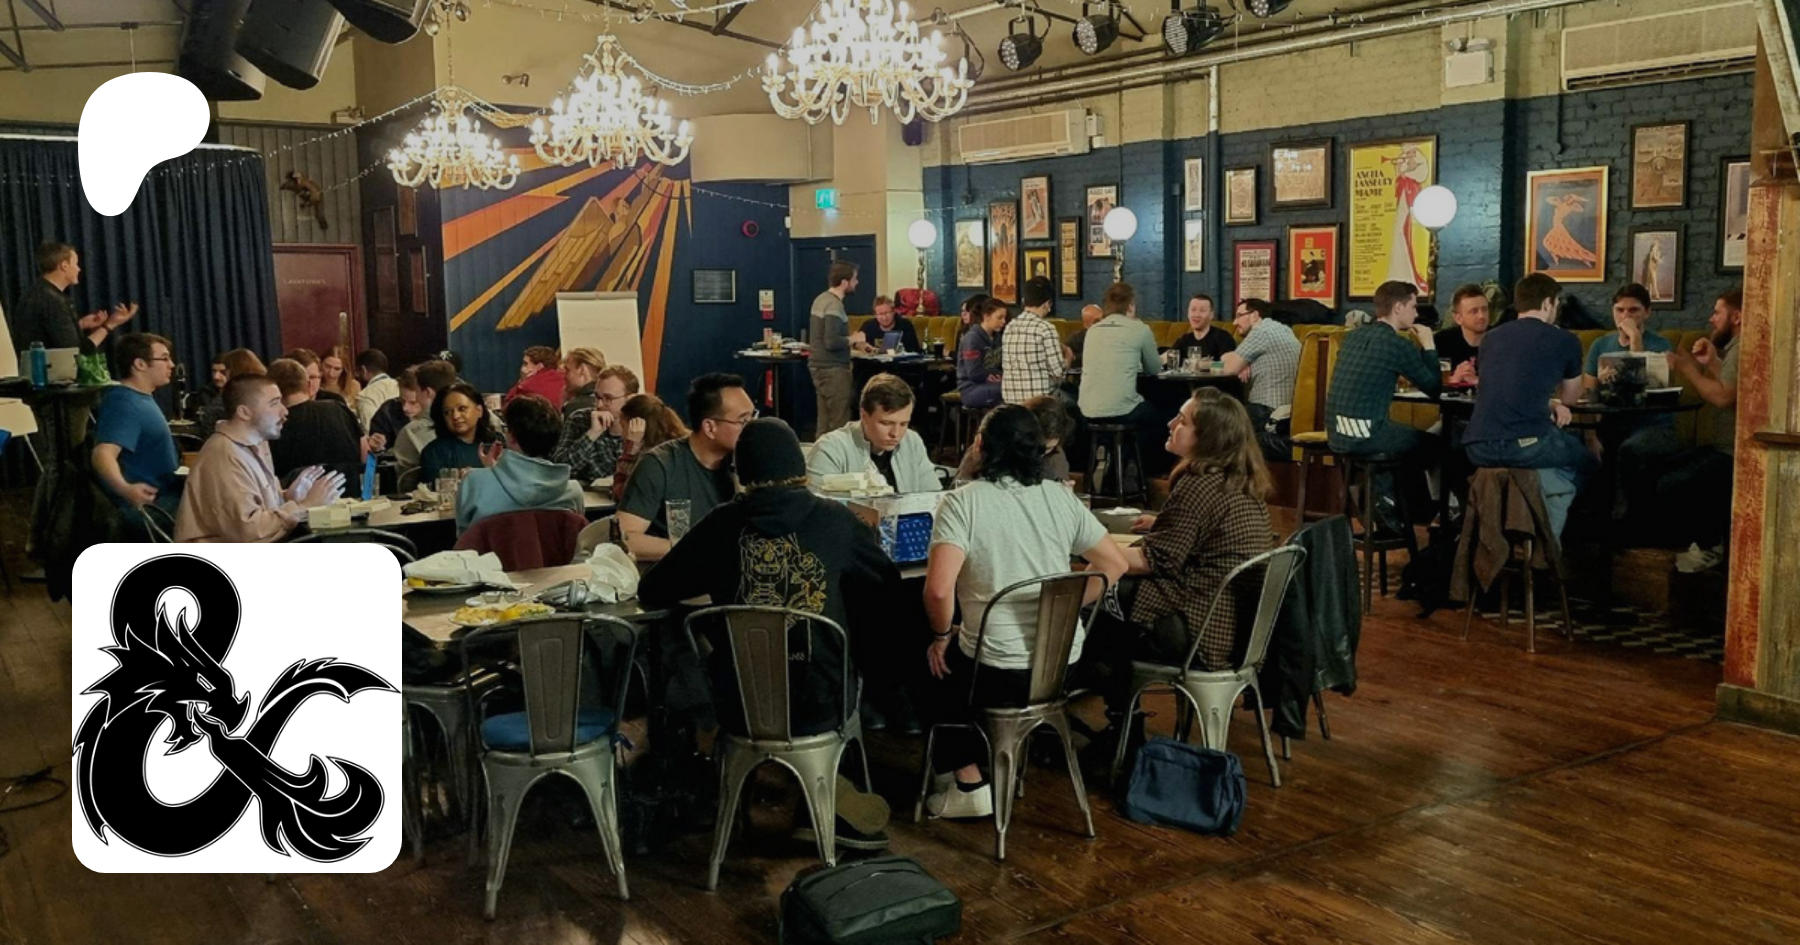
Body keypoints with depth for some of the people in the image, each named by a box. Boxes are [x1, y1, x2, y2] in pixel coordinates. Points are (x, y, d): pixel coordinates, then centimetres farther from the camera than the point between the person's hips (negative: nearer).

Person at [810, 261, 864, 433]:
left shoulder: (822, 299, 11)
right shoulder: (834, 305, -18)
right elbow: (831, 342, -26)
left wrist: (852, 342, 16)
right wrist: (853, 339, -11)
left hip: (820, 367, 10)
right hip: (832, 369, -10)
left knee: (825, 422, 11)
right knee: (840, 424, -6)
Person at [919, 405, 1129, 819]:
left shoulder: (962, 502, -13)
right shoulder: (1060, 497, 2)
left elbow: (939, 588, -23)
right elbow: (1114, 564, 9)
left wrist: (942, 635, -4)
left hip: (998, 673, -5)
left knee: (929, 671, 27)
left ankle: (968, 783, 23)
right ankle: (976, 763, 37)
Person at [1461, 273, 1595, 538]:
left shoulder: (1491, 338, 18)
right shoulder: (1564, 340, 6)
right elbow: (1571, 397, 23)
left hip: (1478, 449, 5)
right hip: (1526, 445, -5)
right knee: (1583, 460, 28)